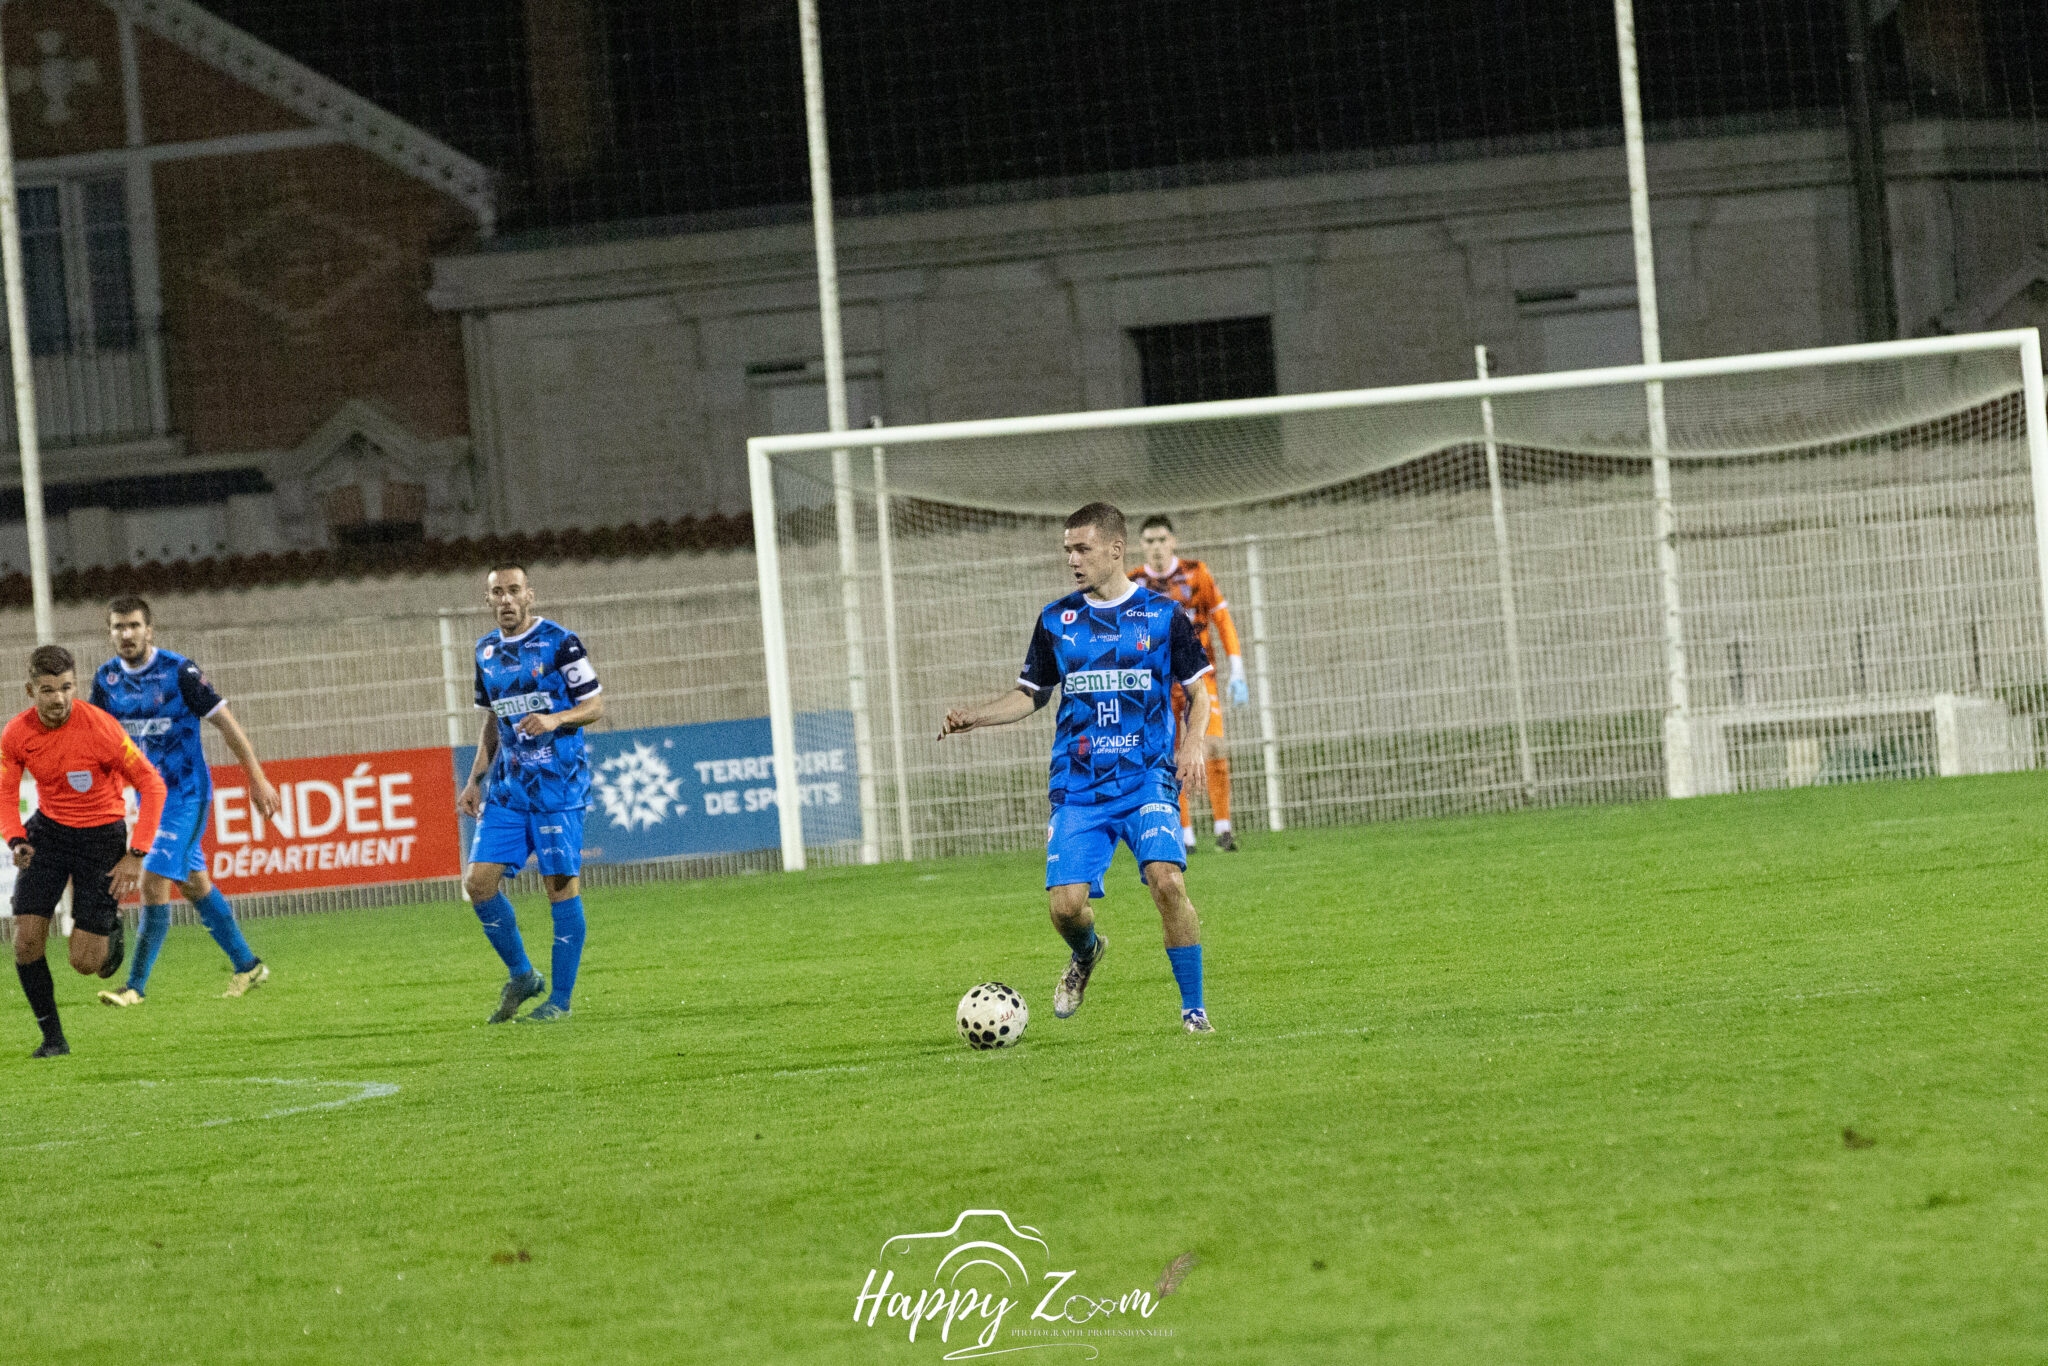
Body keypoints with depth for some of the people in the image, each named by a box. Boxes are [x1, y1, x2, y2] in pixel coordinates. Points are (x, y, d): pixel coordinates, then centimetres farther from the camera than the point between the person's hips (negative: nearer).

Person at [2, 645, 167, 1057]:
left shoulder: (100, 728, -23)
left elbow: (152, 786, -17)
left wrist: (136, 855, -20)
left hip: (101, 833, -3)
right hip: (48, 829, 3)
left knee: (86, 962, -5)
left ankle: (111, 926, 32)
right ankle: (53, 1038, 4)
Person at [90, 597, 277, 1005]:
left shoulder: (178, 671, -16)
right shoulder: (106, 679, 0)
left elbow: (225, 722, -11)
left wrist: (257, 778, -10)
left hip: (186, 795, -6)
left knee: (154, 882, -14)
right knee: (192, 883, 13)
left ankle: (136, 986, -10)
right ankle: (247, 965, 26)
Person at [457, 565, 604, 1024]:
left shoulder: (559, 643, -6)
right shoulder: (487, 652, 13)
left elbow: (595, 705, -4)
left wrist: (554, 720, -23)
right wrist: (475, 781, 16)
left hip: (558, 783, -6)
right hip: (508, 787, 6)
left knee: (561, 884, -6)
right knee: (478, 881, -4)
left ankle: (560, 1000, 1)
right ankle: (521, 976, 14)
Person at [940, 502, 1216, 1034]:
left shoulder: (1162, 615, 2)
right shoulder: (1056, 621, 8)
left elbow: (1196, 690, 9)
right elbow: (1029, 694, 16)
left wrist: (1192, 743, -9)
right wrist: (973, 717, -1)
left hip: (1147, 776, -2)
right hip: (1078, 785, 2)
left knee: (1167, 880, -23)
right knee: (1065, 903, -10)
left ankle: (1193, 1008, -9)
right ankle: (1085, 955, 28)